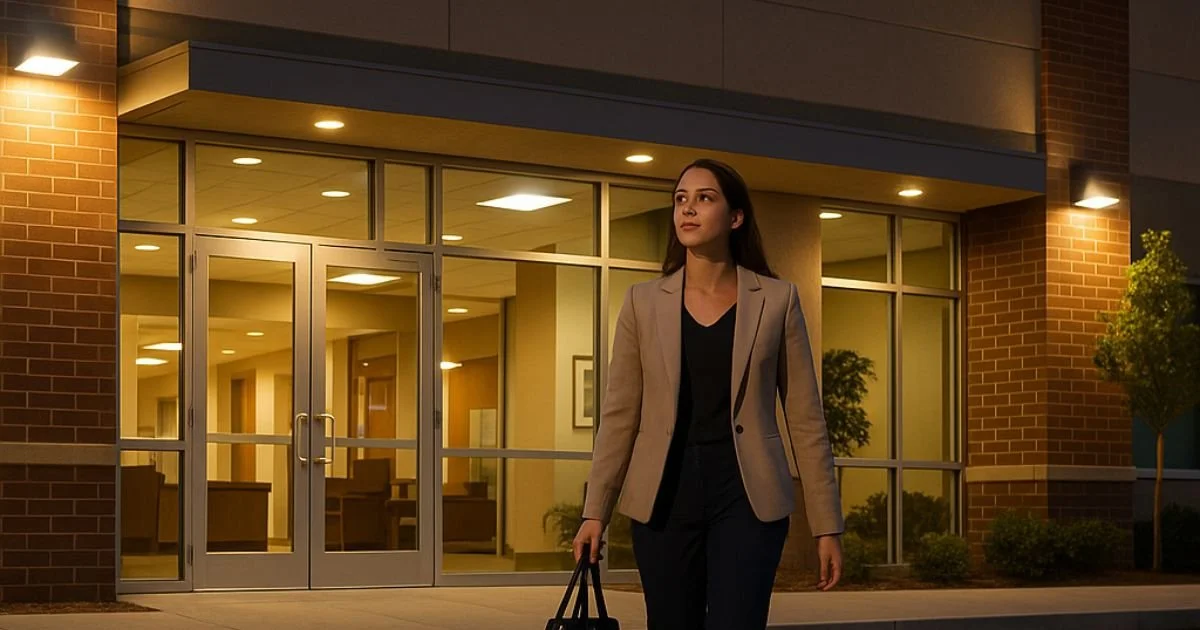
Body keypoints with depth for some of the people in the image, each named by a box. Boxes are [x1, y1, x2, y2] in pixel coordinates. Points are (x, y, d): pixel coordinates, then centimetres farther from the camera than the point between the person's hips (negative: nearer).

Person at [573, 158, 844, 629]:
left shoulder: (777, 300, 2)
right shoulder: (644, 301, 6)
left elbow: (805, 418, 2)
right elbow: (619, 414, 6)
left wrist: (827, 524, -1)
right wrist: (596, 511, 0)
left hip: (747, 497, -2)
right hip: (665, 497, 2)